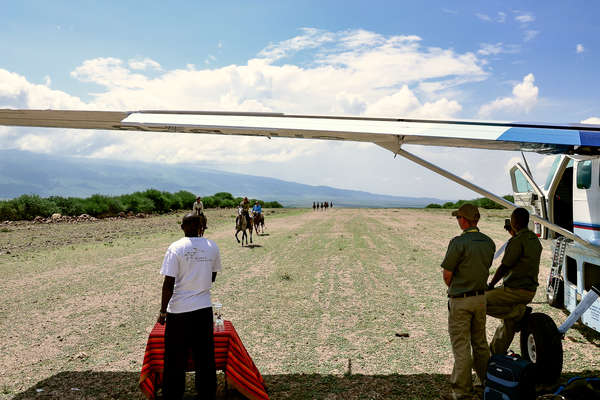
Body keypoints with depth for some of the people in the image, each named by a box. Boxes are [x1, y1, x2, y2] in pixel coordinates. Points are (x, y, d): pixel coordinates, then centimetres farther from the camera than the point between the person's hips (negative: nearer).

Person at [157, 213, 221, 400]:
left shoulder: (175, 248, -11)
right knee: (205, 355, 15)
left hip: (179, 309, -3)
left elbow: (169, 283, -13)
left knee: (175, 358, 9)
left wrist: (163, 311, -4)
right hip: (204, 307, 4)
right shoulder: (212, 246, 0)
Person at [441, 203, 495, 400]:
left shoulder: (458, 242, -19)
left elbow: (447, 275, -14)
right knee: (480, 342, 20)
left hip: (460, 301, -7)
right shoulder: (489, 242, 3)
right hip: (481, 297, 7)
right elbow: (485, 269, 11)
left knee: (461, 346, 2)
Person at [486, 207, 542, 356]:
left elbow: (504, 267, -17)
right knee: (508, 325, 19)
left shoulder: (517, 241, -18)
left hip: (515, 290, -9)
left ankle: (519, 312, -7)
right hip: (531, 289, 9)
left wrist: (490, 285, -4)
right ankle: (495, 355, 28)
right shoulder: (534, 239, 10)